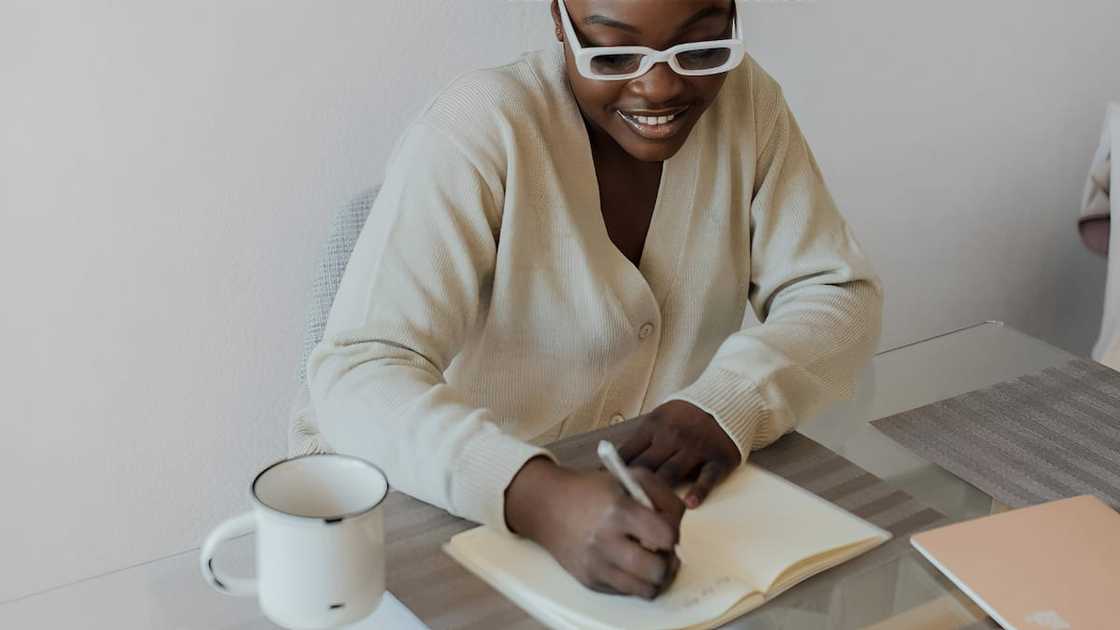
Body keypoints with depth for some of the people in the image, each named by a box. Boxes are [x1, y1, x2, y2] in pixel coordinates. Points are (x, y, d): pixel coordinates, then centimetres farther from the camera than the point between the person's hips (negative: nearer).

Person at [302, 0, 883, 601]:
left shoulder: (743, 97, -4)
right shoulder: (474, 129, -19)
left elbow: (840, 293, -2)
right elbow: (356, 376, -27)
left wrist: (732, 399, -23)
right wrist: (539, 497, -44)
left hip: (690, 521, 3)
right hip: (486, 526, -3)